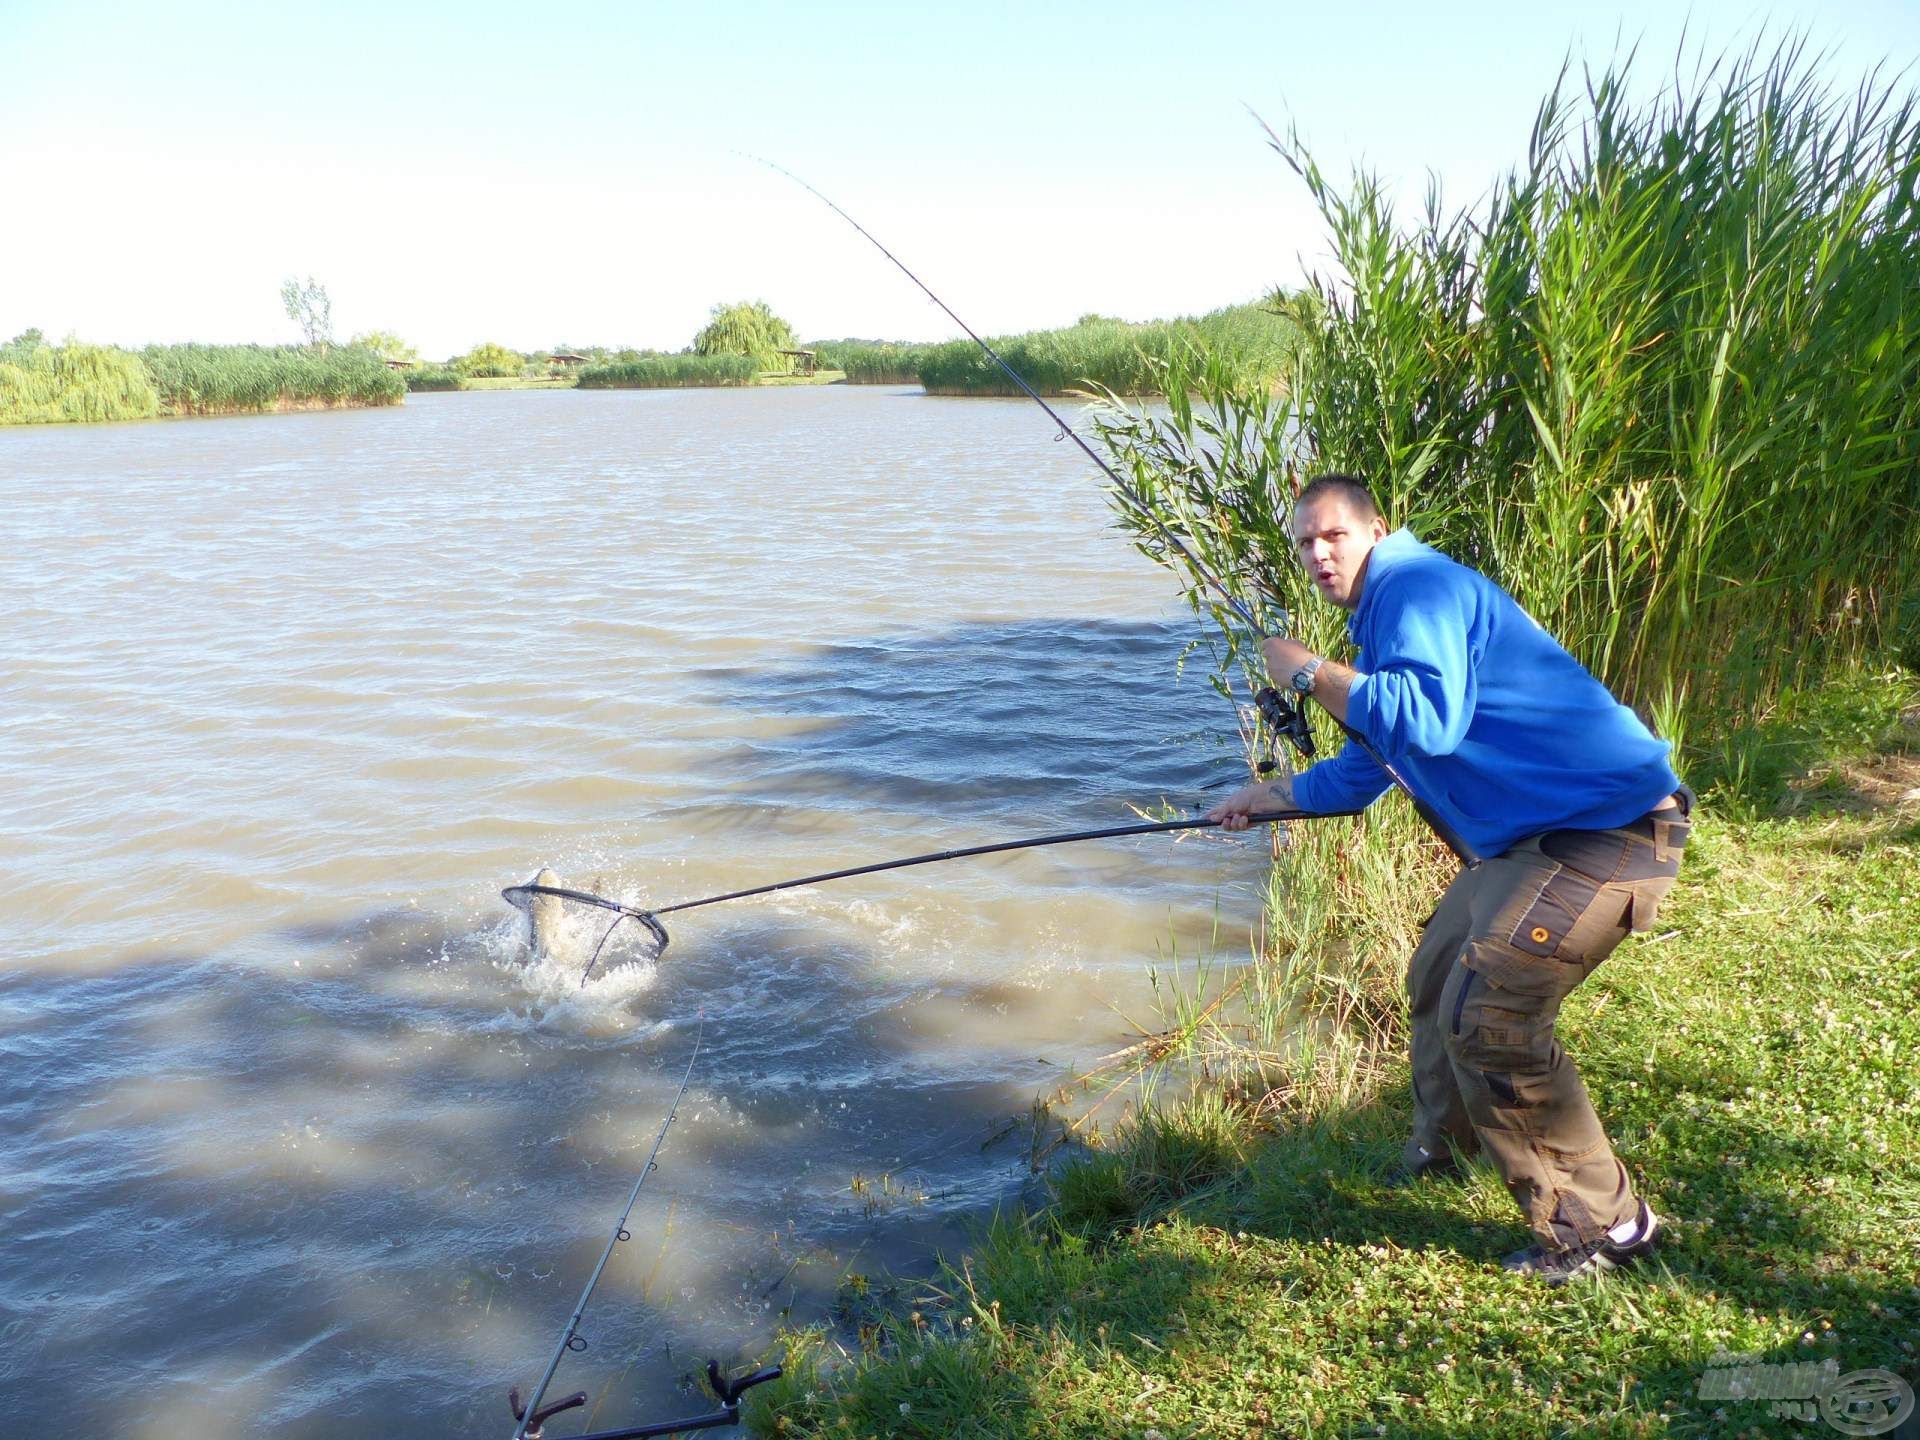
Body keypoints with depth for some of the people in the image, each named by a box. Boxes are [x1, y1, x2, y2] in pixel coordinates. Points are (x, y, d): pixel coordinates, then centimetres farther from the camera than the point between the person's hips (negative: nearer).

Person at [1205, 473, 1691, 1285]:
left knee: (1487, 1015, -16)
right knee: (1439, 975, 22)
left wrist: (1309, 672, -20)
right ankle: (1441, 1149, 43)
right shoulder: (1386, 618, 20)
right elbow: (1361, 775, 30)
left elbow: (1429, 722, -31)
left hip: (1608, 824, -11)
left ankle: (1603, 1225, 0)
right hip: (1539, 833, 11)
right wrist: (1264, 797, 31)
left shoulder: (1417, 588, -14)